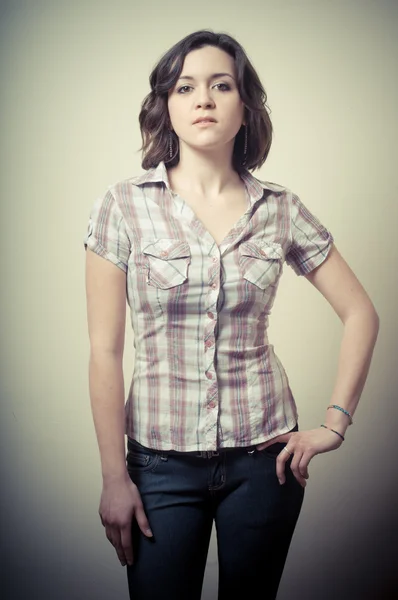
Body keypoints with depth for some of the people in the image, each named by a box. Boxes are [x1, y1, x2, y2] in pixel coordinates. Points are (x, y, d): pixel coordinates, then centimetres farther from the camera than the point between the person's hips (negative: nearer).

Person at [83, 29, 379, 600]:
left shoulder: (280, 208, -1)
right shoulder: (123, 205, -6)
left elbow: (361, 313, 6)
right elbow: (105, 351, -6)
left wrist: (334, 422, -1)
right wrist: (113, 477, -6)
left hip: (265, 456, 2)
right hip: (163, 460, -1)